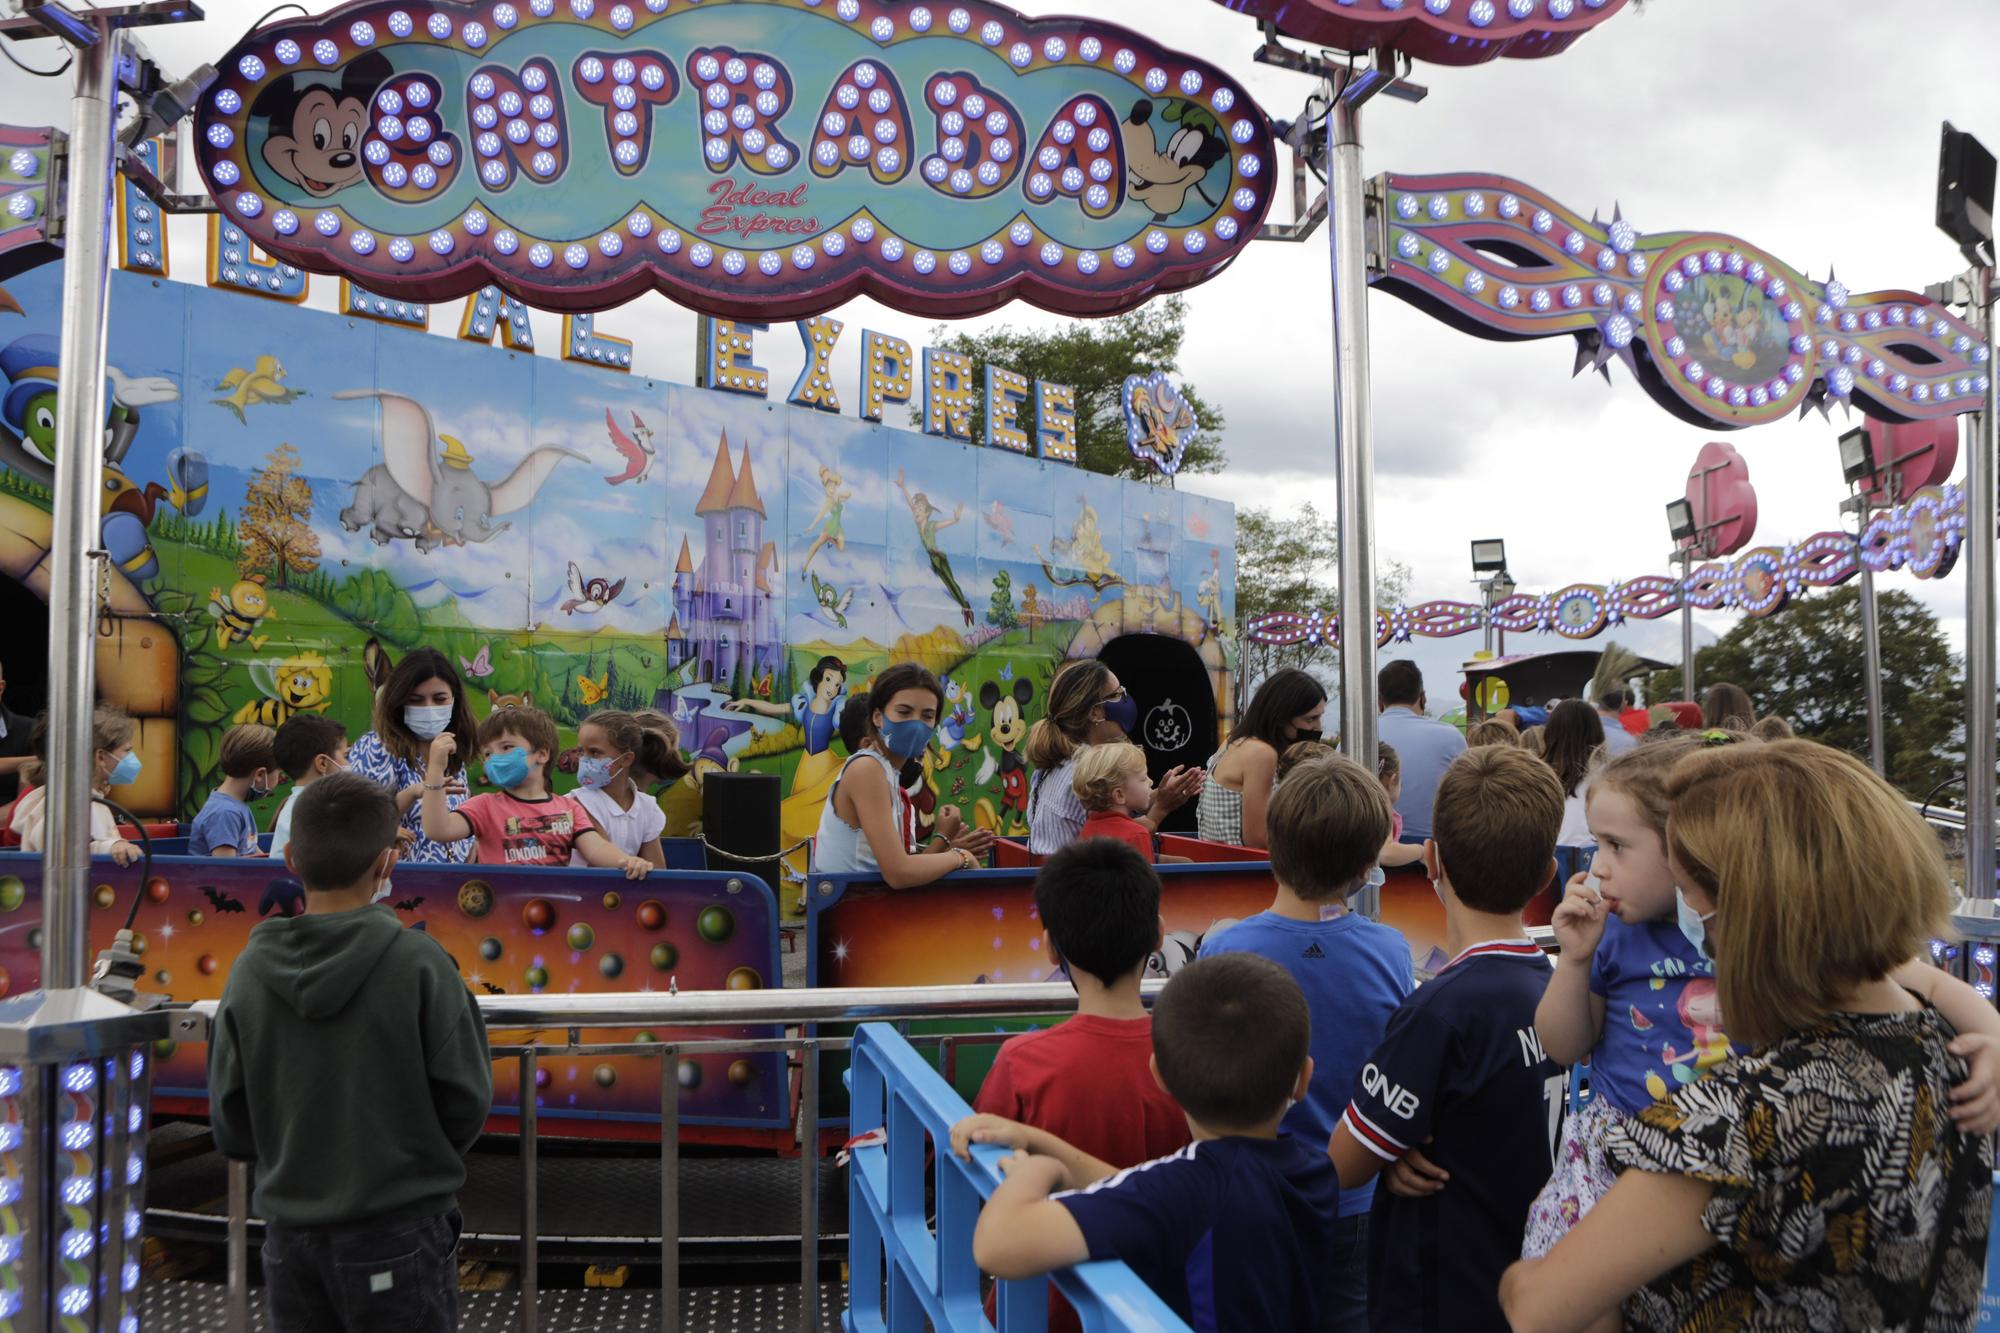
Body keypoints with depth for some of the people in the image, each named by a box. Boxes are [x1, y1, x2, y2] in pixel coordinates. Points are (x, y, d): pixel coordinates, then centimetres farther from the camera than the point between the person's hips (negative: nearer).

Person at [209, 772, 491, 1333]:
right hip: (398, 1233, -4)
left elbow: (231, 1129, 2)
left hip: (289, 1234, 4)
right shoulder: (418, 962, -15)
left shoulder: (249, 971, -4)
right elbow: (466, 1102, -9)